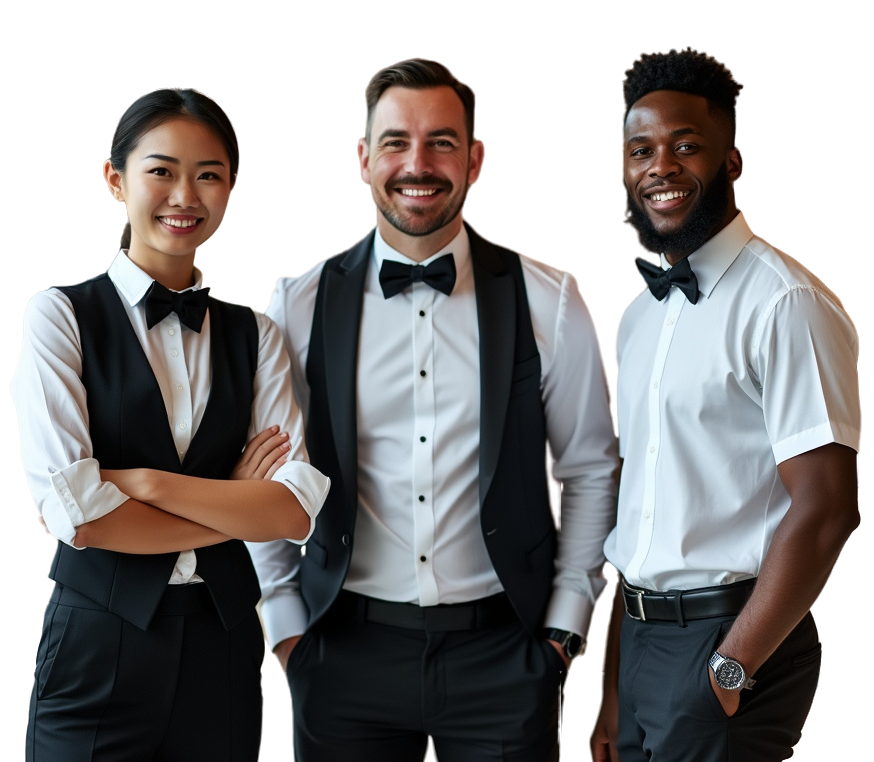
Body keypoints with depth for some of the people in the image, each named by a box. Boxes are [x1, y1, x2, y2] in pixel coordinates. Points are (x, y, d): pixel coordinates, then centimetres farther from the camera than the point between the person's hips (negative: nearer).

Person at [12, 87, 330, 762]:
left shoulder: (256, 336, 7)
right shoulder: (61, 315, -3)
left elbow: (298, 508, -6)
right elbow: (75, 514, -15)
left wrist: (143, 482, -15)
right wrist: (236, 507, -7)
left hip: (223, 648, 3)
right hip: (100, 647, -3)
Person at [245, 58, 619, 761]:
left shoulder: (549, 301, -1)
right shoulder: (300, 304, 0)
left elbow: (588, 473, 5)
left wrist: (566, 626, 1)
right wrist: (284, 625, 5)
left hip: (504, 649, 0)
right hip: (347, 648, 1)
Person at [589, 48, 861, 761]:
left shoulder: (784, 305, -14)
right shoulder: (639, 317, 12)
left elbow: (826, 509, -20)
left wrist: (728, 670, -17)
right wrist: (613, 689, 11)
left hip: (733, 641, -7)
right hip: (640, 638, 7)